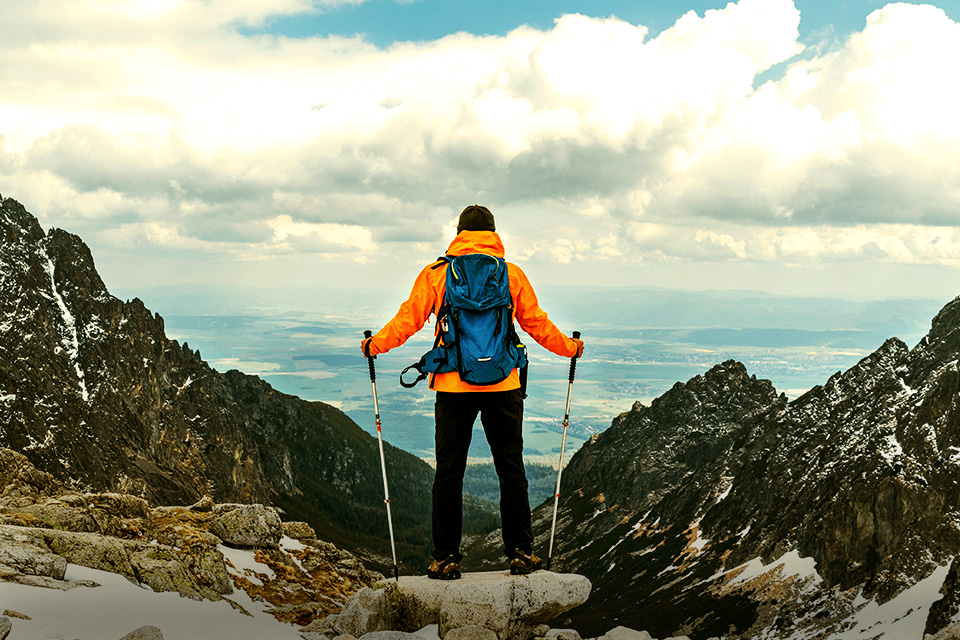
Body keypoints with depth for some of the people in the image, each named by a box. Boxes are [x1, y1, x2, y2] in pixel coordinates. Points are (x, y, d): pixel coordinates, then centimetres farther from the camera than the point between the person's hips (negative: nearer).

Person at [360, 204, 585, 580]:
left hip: (452, 386, -1)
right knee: (511, 469, 8)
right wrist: (569, 348, 26)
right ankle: (520, 553, 12)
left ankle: (446, 557, 8)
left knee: (449, 472, 5)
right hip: (503, 386, 1)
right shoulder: (512, 274, 4)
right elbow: (536, 323, 10)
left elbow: (409, 319, 4)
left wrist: (375, 345, 19)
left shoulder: (436, 273, 2)